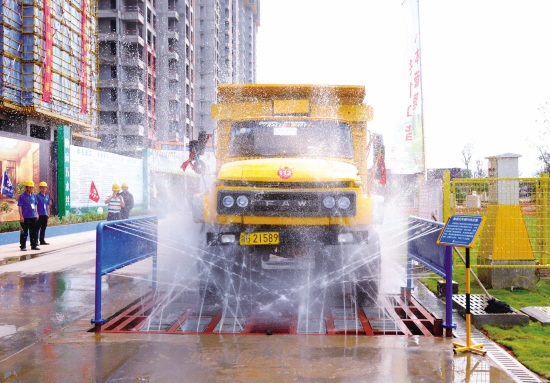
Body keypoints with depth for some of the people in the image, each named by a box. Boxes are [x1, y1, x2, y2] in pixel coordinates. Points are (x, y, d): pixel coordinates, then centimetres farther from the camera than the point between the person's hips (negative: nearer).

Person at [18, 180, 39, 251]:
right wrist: (21, 216, -12)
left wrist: (36, 214, 17)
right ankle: (23, 246, 6)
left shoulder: (34, 195, 12)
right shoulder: (22, 196, -5)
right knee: (24, 232, -1)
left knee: (34, 232, 9)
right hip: (25, 217, -6)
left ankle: (34, 245, 16)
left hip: (33, 216, 6)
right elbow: (20, 207, -7)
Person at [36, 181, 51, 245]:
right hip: (39, 214, -6)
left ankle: (42, 241, 16)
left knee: (44, 228, 10)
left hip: (45, 214, 6)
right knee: (37, 228, -4)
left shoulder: (47, 196, 14)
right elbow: (35, 205, -8)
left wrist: (48, 214, 18)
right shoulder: (37, 196, -5)